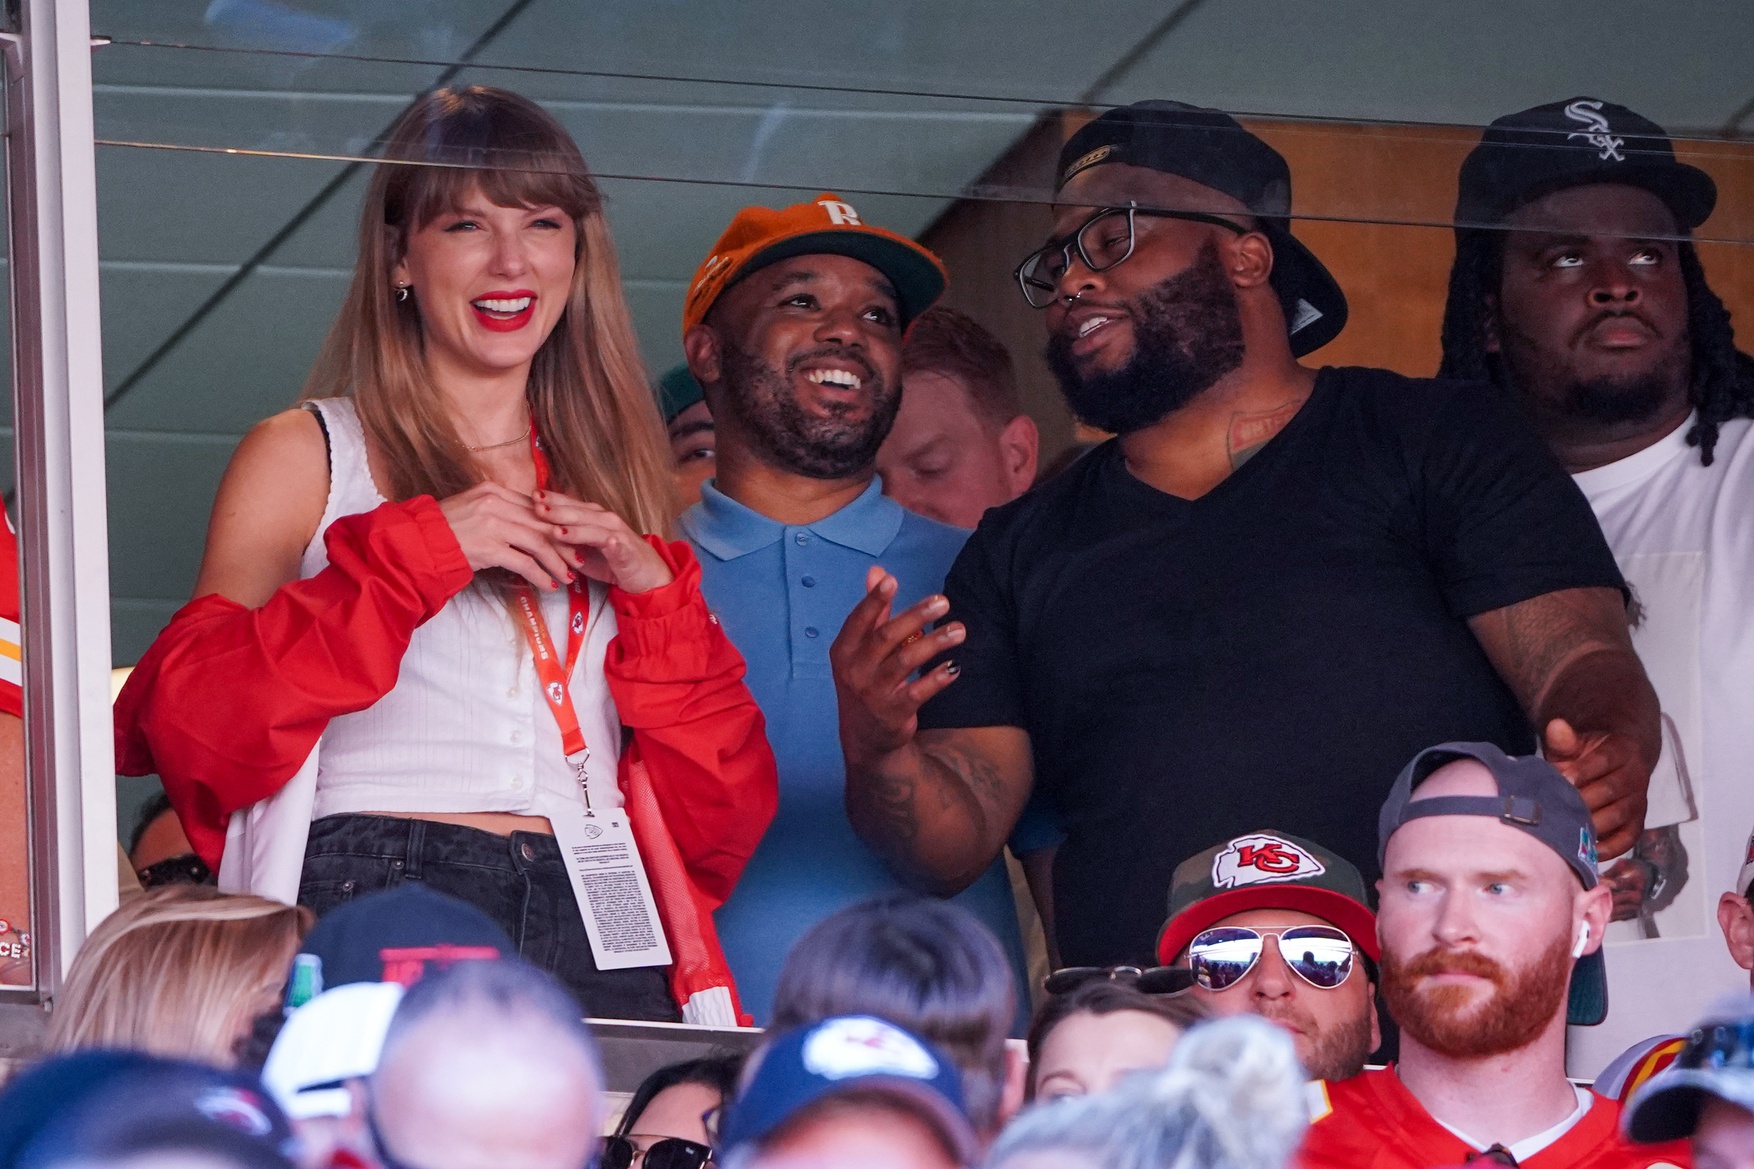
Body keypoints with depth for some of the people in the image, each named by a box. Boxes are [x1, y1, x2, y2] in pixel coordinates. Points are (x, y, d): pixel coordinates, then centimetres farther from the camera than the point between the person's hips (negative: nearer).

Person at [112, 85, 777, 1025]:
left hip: (597, 939, 3)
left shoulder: (618, 482, 22)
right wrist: (411, 552, -8)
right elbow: (189, 728, -4)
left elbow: (720, 821, 15)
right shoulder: (307, 456, 12)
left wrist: (656, 593, 2)